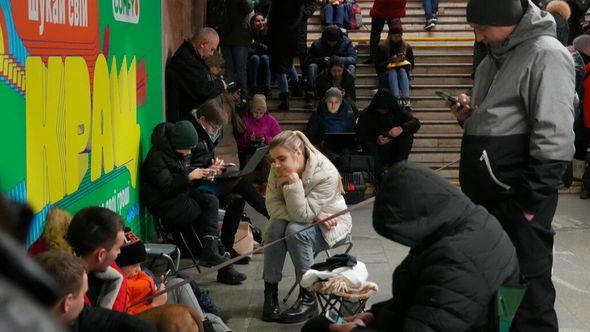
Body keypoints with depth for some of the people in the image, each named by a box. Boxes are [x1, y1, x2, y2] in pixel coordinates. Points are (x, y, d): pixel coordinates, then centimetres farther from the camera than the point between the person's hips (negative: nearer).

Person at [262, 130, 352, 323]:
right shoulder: (278, 171, -14)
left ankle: (308, 299, -22)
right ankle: (270, 291, -18)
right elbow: (273, 207, -18)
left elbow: (302, 214, -29)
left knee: (295, 231, -32)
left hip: (331, 226, -5)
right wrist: (313, 215, -25)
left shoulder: (326, 174, -29)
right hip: (306, 220, 5)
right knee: (276, 227, -27)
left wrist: (293, 183, -39)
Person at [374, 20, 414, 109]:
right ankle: (397, 100, -58)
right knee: (392, 71, -34)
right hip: (386, 76, -1)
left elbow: (411, 65, 11)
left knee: (402, 70, -32)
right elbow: (377, 67, -2)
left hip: (403, 75, 1)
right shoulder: (382, 47, 4)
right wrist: (390, 60, -15)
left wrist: (405, 59, -10)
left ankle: (406, 100, -56)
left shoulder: (407, 47, 11)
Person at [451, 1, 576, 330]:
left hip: (517, 202, -9)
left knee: (525, 291, -3)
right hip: (485, 197, 9)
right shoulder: (495, 58, 15)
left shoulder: (546, 55, -13)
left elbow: (554, 140, -19)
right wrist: (469, 114, 6)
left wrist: (530, 203, -19)